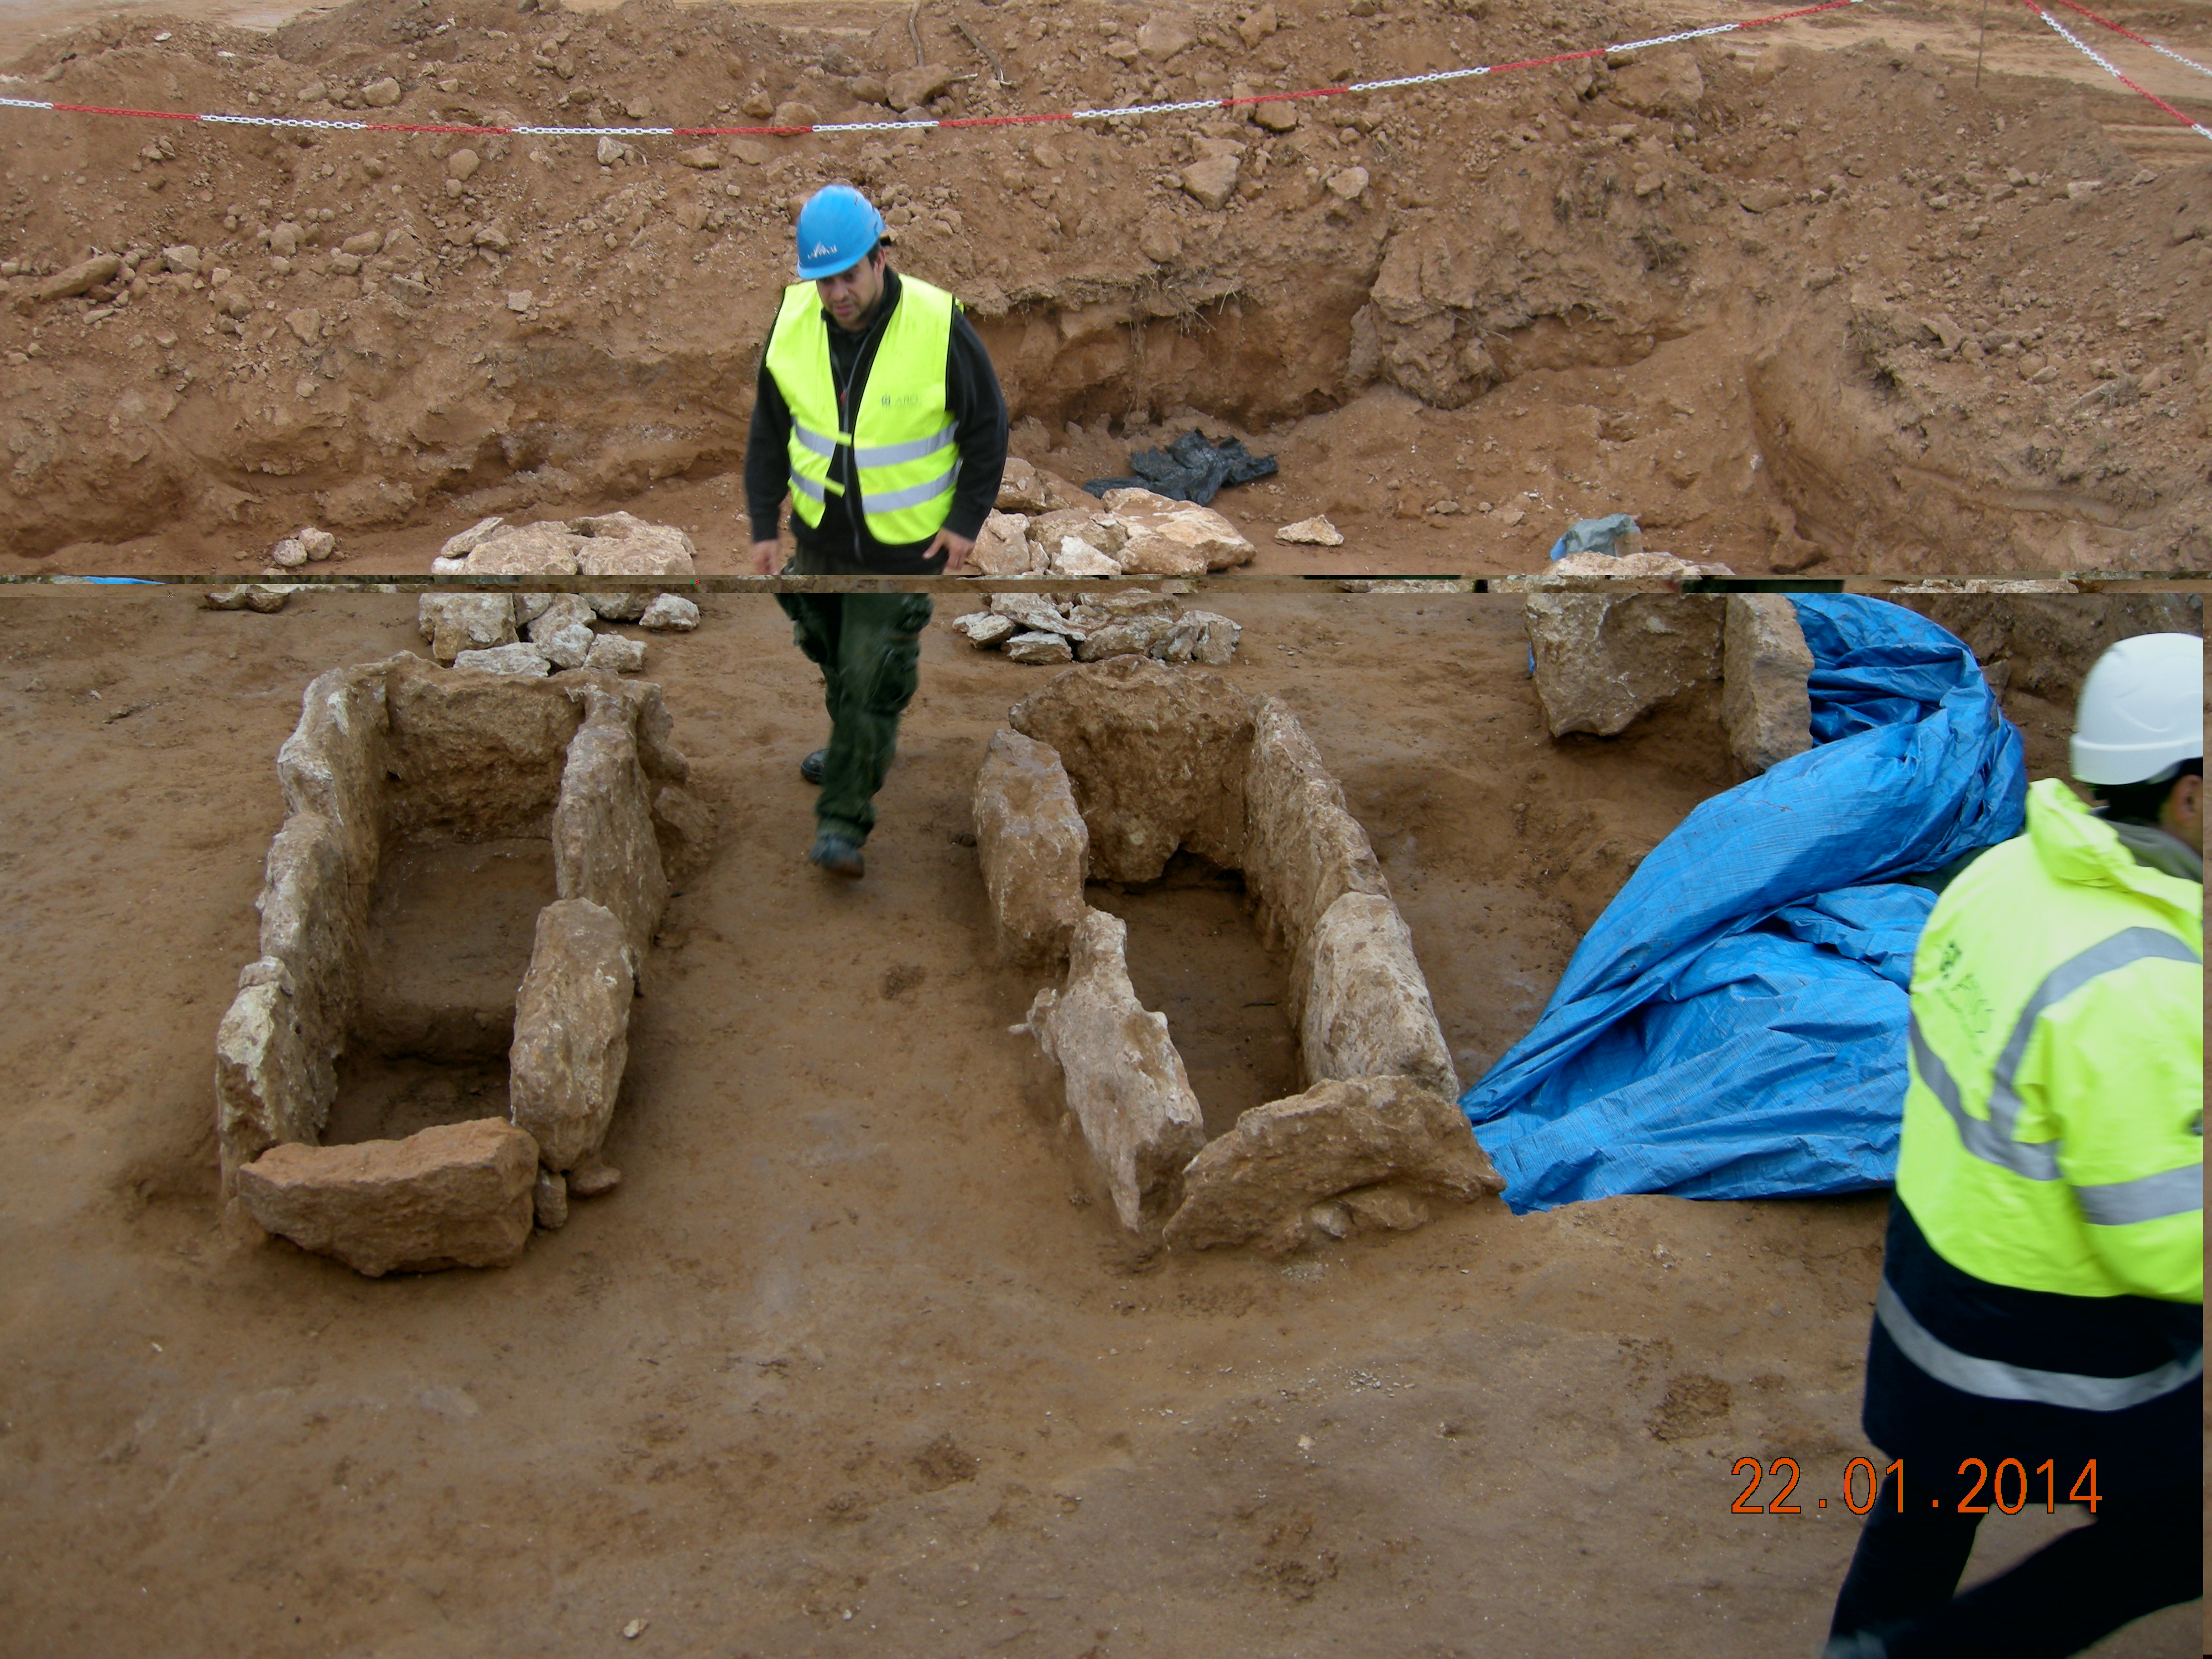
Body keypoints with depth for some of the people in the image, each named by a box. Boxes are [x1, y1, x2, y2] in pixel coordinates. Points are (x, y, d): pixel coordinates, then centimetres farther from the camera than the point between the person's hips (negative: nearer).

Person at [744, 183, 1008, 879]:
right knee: (835, 662, 22)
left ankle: (844, 817, 2)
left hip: (905, 542, -4)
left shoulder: (938, 326, -18)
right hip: (818, 535, 5)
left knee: (874, 681, -7)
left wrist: (968, 520, -9)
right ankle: (853, 752, 48)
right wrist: (764, 523, 3)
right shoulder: (791, 323, -7)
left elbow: (987, 426, -6)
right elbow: (768, 430, 6)